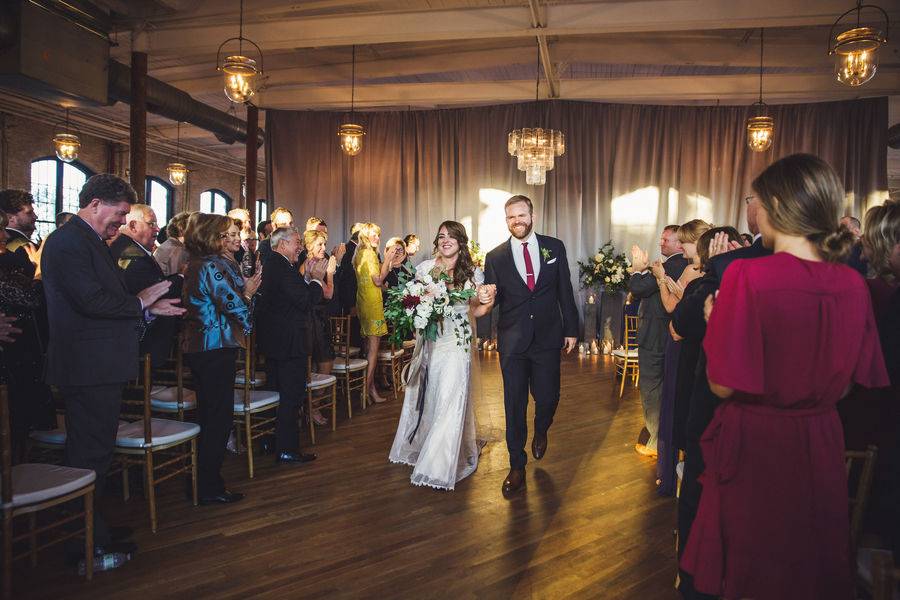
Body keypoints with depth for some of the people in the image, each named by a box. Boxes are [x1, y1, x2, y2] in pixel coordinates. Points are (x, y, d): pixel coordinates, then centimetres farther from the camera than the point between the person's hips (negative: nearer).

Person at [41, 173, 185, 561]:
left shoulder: (92, 242, 18)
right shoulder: (68, 241, -15)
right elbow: (93, 301, -25)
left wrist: (150, 308, 10)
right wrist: (140, 302, -12)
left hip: (100, 366, 11)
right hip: (89, 368, -11)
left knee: (93, 451, 18)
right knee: (92, 454, -2)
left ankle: (91, 529, 31)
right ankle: (88, 545, 9)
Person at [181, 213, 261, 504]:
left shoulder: (196, 264, 14)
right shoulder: (213, 266, -17)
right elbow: (235, 305, -20)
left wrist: (244, 288, 4)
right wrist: (248, 292, -1)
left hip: (198, 347, 10)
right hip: (216, 349, -10)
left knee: (209, 414, 17)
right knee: (219, 417, -2)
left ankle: (204, 480, 28)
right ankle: (209, 488, 6)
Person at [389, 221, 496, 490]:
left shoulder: (473, 273, 0)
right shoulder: (424, 267, 3)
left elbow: (476, 311, 6)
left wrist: (485, 302, -16)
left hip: (456, 344, -2)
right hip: (428, 341, 3)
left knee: (450, 400, -5)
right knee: (426, 397, 13)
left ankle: (441, 467, 5)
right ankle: (421, 447, 35)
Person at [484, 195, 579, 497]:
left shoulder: (554, 247, 1)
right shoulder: (495, 257, -1)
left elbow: (565, 291, 5)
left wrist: (571, 329, 5)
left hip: (547, 338, 1)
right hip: (512, 342, 0)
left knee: (548, 397, 6)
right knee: (514, 405, 4)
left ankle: (541, 432, 42)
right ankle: (517, 467, 19)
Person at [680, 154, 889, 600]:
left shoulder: (747, 275, -21)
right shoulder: (853, 285, -5)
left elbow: (723, 385, -17)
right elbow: (849, 384, 4)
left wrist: (714, 322, -3)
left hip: (753, 449, -4)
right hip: (820, 450, 5)